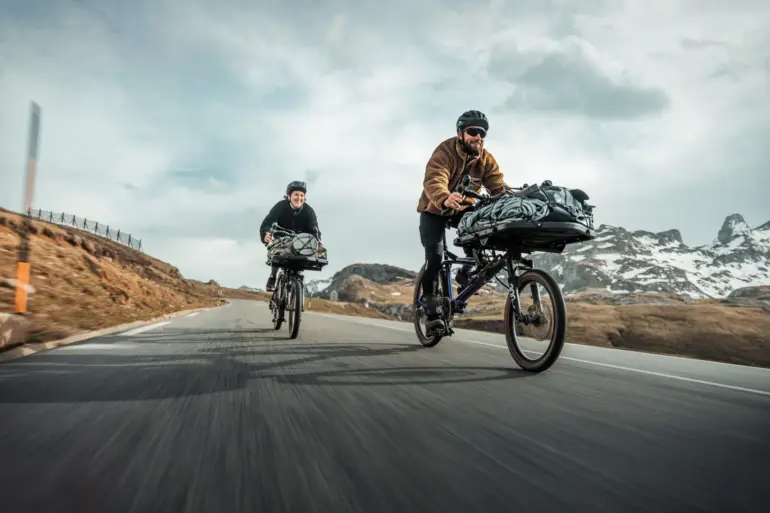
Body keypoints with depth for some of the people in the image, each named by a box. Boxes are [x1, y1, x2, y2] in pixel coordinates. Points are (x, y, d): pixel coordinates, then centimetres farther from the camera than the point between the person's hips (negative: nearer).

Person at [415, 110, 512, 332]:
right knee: (435, 256, -16)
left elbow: (498, 186, -20)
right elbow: (433, 181, -43)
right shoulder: (445, 151, -25)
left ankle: (466, 273, 0)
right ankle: (431, 309, -3)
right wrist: (445, 199, -65)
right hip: (435, 209, -3)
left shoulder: (486, 159, -9)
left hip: (464, 208, 4)